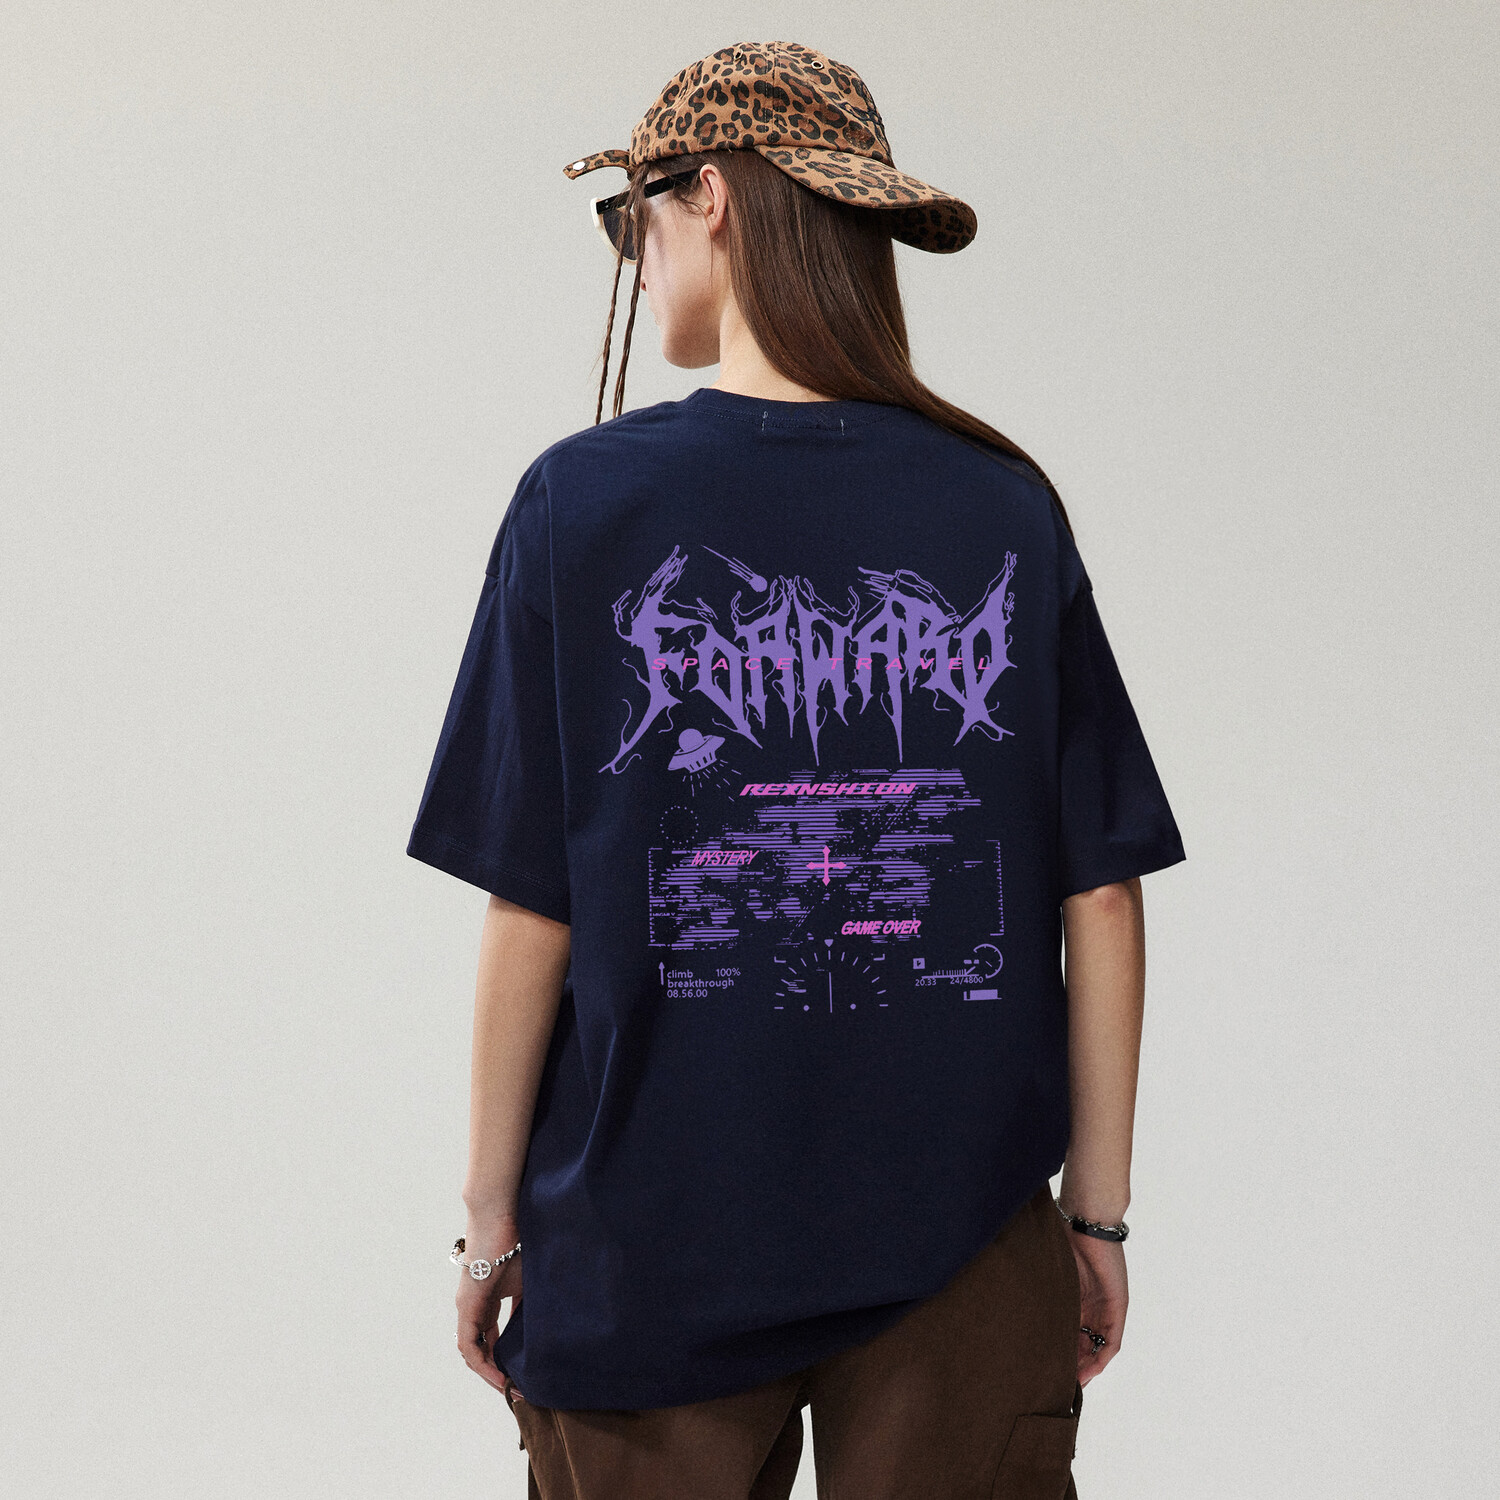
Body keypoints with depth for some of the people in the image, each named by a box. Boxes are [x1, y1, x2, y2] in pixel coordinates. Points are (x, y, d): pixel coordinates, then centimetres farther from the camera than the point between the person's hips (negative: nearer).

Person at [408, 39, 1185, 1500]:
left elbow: (531, 911, -8)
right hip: (966, 1253, 2)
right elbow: (1102, 894, -1)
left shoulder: (584, 501, -8)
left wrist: (491, 1215, 3)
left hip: (653, 1243, -1)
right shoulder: (1006, 506, -2)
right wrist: (1098, 1209, 8)